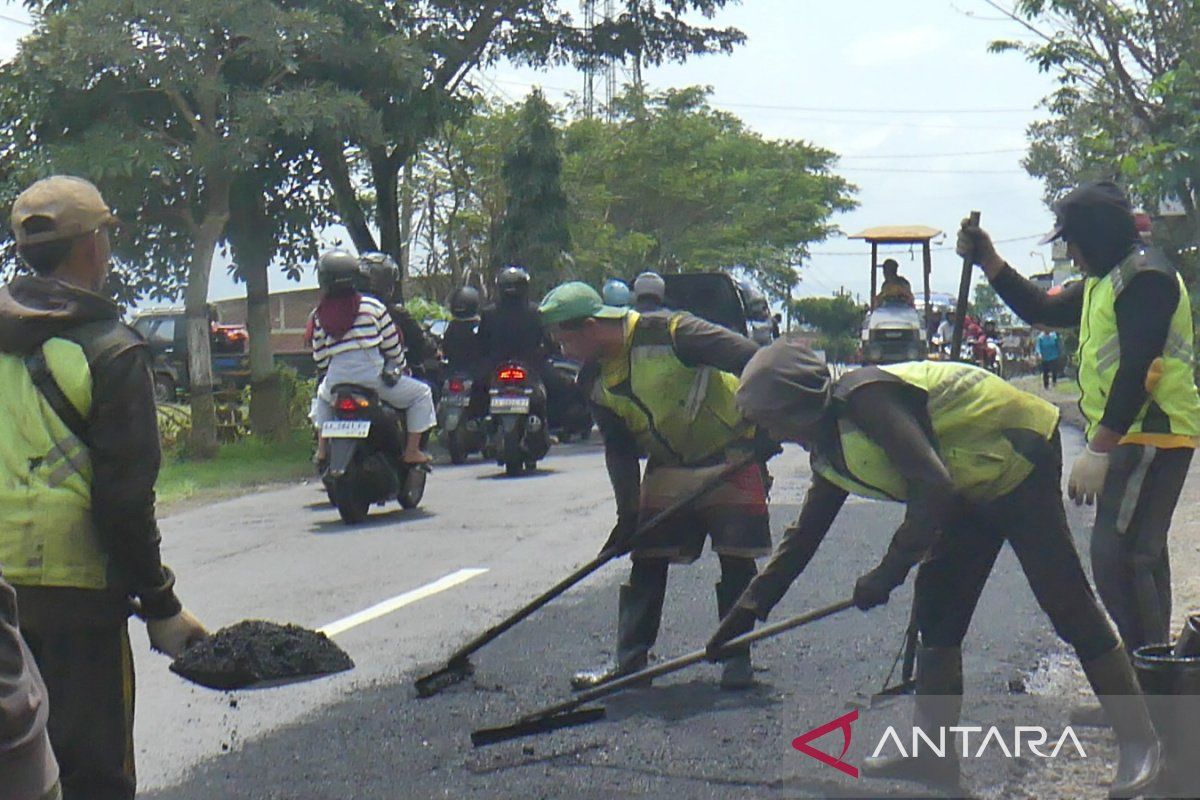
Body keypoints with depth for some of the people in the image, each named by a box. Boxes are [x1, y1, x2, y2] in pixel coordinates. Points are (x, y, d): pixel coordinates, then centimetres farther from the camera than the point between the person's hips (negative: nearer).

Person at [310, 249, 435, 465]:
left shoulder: (320, 315, 5)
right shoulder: (372, 307, -2)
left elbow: (319, 358, 8)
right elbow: (392, 346, 2)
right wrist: (400, 367, 20)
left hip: (337, 380, 4)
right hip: (374, 377, -4)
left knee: (323, 395, 38)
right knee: (421, 393, 13)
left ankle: (322, 447, 28)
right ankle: (412, 451, 4)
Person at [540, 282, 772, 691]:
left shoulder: (669, 333, -25)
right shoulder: (596, 381, -2)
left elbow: (754, 363, -25)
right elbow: (619, 452, 4)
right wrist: (627, 514, -1)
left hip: (729, 458, -6)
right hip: (667, 469, 6)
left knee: (736, 559, -5)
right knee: (647, 561, 3)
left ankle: (737, 657, 6)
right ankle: (630, 657, 9)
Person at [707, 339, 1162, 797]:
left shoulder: (862, 398, -25)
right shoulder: (830, 452, 5)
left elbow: (932, 485, -31)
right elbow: (804, 536, 15)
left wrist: (890, 571, -26)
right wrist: (747, 610, 13)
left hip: (1020, 458, -10)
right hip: (972, 488, 10)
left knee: (1066, 604, -9)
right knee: (936, 605, 5)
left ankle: (1139, 743, -2)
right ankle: (933, 752, 10)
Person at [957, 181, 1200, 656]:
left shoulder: (1144, 277, -15)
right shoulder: (1105, 279, 18)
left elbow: (1137, 372, -22)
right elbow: (1043, 310, 25)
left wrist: (1098, 450, -25)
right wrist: (988, 262, 17)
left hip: (1149, 436, -11)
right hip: (1133, 436, 11)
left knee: (1116, 555, -16)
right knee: (1141, 554, 16)